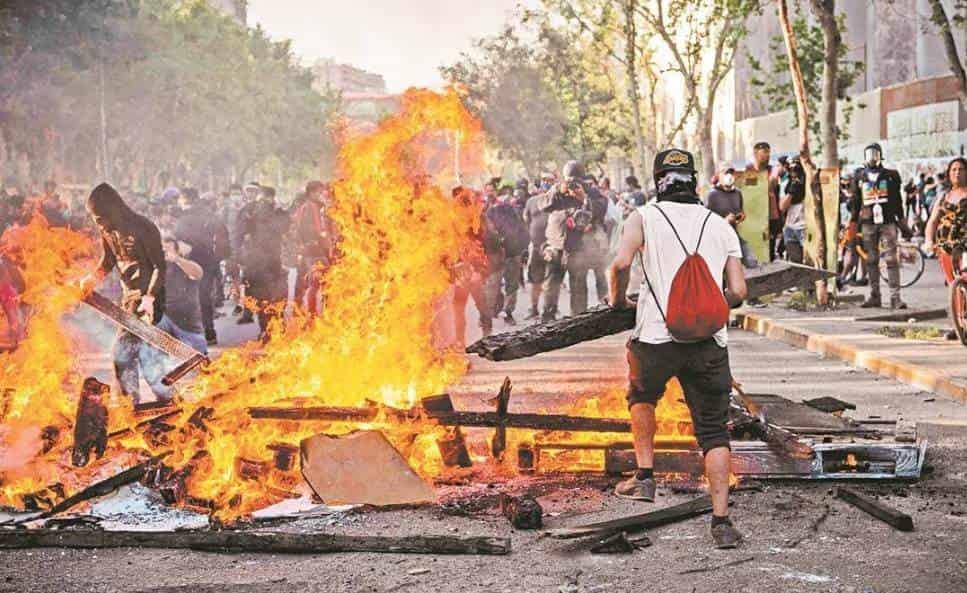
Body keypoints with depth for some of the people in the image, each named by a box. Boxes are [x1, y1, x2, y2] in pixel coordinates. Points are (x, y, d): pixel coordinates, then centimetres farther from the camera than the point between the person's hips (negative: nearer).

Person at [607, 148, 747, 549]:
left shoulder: (645, 217, 5)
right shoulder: (721, 227, 14)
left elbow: (621, 263, -13)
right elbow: (738, 292, 8)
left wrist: (617, 299, 6)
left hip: (657, 336, -2)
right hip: (710, 341, 2)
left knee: (642, 396, 29)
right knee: (714, 431, 9)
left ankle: (645, 477, 22)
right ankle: (721, 521, 2)